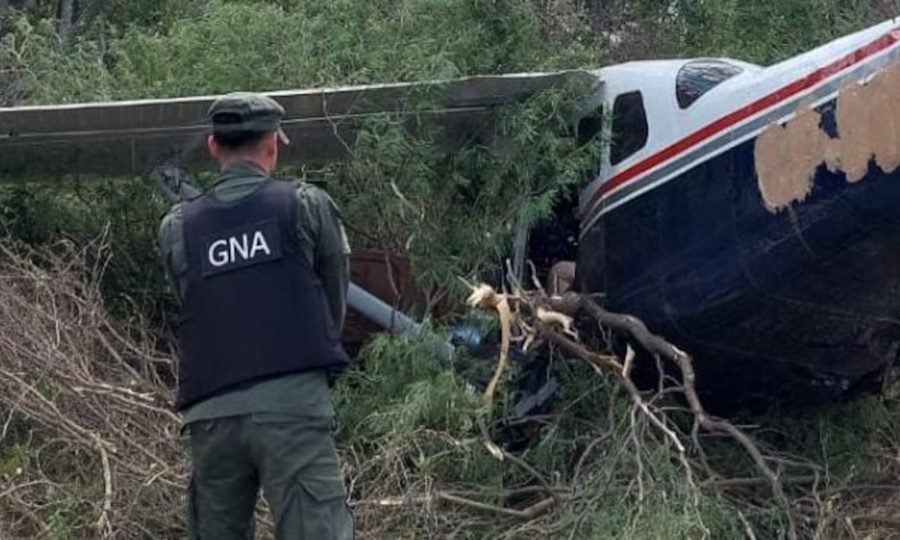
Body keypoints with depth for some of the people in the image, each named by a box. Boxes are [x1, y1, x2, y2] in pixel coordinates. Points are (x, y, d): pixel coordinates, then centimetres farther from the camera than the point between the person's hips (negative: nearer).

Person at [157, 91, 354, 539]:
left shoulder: (177, 228, 10)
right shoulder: (306, 204, 4)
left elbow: (195, 307, 14)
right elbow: (336, 304, 11)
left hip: (210, 416, 4)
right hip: (292, 405, -3)